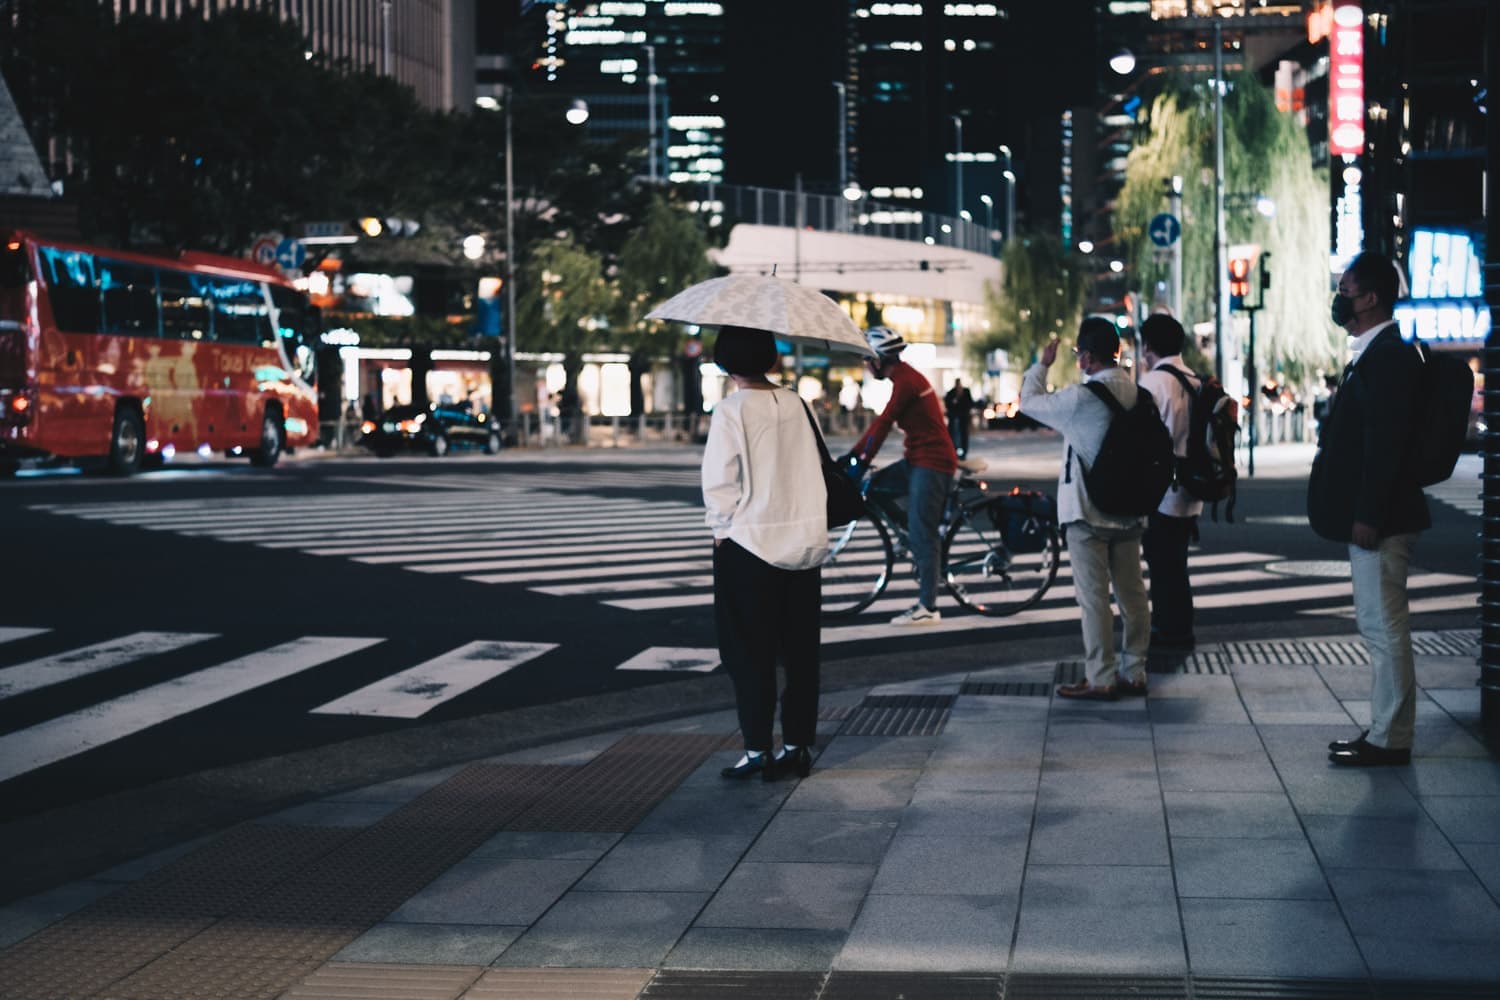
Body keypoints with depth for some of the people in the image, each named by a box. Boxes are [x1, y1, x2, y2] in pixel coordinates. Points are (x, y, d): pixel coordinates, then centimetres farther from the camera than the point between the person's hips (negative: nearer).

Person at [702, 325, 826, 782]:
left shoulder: (731, 410, -12)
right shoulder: (796, 404, 3)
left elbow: (719, 483, -14)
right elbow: (817, 467, 7)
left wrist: (722, 527, 1)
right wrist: (802, 519, 14)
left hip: (747, 544, -5)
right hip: (805, 540, 5)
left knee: (750, 654, 3)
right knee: (800, 652, 11)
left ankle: (758, 749, 3)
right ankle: (797, 745, 16)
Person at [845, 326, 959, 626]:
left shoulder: (906, 381, -16)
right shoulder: (904, 377, 15)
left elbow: (883, 424, -20)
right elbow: (880, 424, 17)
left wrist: (861, 462, -18)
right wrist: (852, 453, 13)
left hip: (932, 463, -10)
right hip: (918, 460, 10)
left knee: (922, 537, -8)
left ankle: (927, 608, -4)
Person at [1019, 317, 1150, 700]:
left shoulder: (1081, 398, -18)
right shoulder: (1137, 393, 2)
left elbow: (1029, 402, -5)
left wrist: (1042, 365, 11)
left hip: (1087, 511, -7)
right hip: (1129, 509, 7)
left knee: (1093, 597, -2)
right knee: (1132, 594, 11)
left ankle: (1100, 679, 1)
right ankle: (1133, 673, 17)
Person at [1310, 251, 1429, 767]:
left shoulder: (1389, 356, -17)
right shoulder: (1373, 354, 15)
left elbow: (1386, 442, -22)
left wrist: (1367, 516, -23)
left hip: (1379, 520, -11)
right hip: (1370, 516, 11)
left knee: (1385, 629, -4)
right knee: (1379, 628, 15)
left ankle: (1390, 740, 2)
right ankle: (1384, 731, 23)